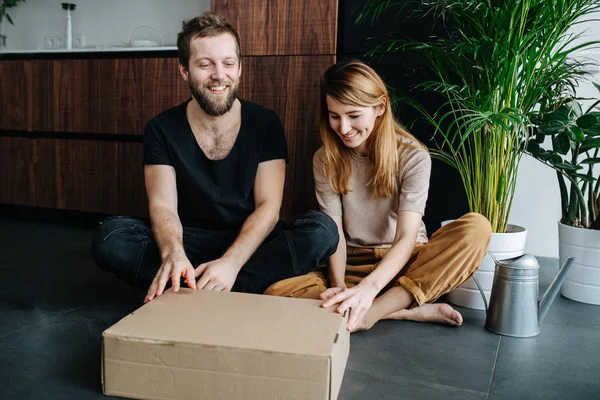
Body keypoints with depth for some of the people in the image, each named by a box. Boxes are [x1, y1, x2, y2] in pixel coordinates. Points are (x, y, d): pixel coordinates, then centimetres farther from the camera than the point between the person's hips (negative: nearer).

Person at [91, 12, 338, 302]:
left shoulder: (265, 124, -4)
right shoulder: (162, 129, -3)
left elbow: (268, 206, -11)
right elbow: (162, 205, -12)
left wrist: (232, 261, -30)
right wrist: (173, 253, -37)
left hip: (249, 242, 0)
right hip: (188, 241, 0)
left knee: (321, 229, -28)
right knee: (109, 238, -25)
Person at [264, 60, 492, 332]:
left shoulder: (413, 157, -10)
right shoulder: (325, 160, -1)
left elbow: (406, 238, -20)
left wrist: (368, 287, -38)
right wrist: (339, 287, -26)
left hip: (402, 264, -1)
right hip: (352, 266, 2)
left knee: (477, 227, -29)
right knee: (277, 294, -27)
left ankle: (370, 314, -31)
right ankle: (415, 311, -24)